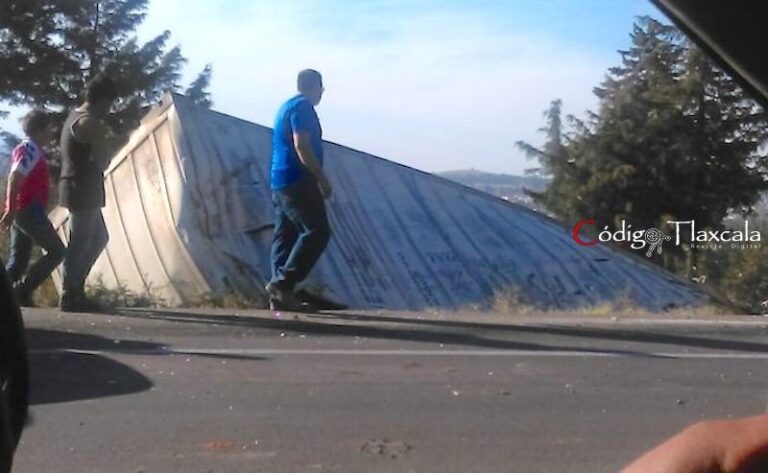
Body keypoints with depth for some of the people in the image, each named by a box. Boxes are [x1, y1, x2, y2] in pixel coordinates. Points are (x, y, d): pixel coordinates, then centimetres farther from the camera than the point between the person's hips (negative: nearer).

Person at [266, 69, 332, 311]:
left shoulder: (286, 107, 23)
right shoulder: (302, 106, -8)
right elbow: (302, 145, -18)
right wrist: (322, 179, -18)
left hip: (280, 182, 10)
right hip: (297, 181, -10)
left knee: (285, 236, 7)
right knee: (317, 232, -11)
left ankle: (280, 295, 4)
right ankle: (282, 283, -16)